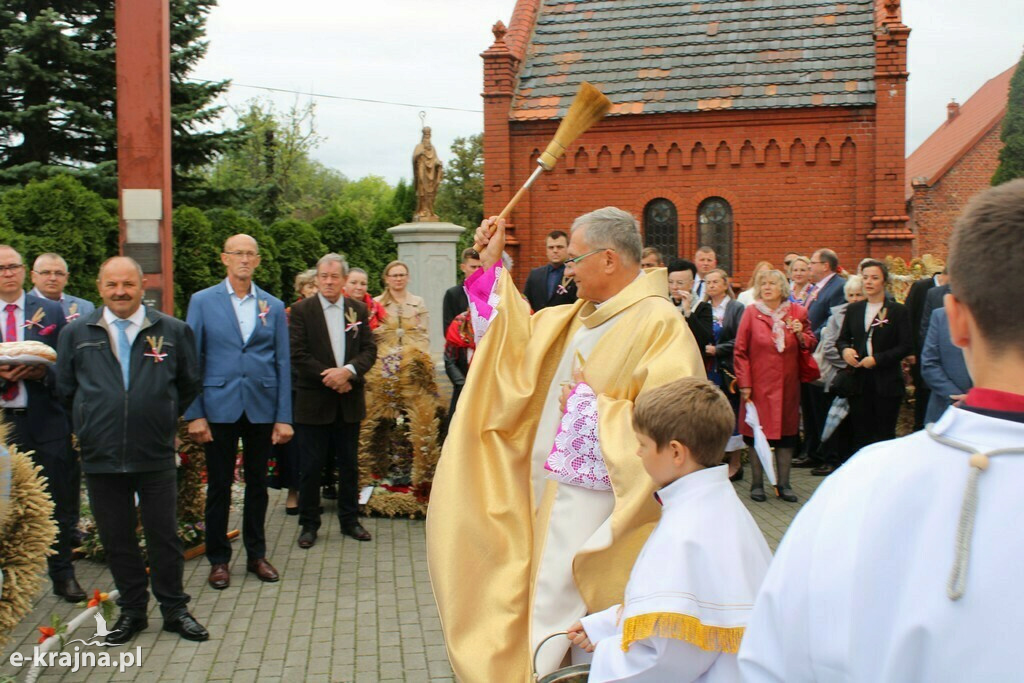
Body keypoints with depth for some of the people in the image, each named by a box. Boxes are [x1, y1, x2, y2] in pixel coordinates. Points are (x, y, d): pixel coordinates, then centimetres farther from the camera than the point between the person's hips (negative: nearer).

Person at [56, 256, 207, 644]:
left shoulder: (173, 331, 2)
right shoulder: (76, 334, 4)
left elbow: (191, 385, 12)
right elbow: (65, 390, 13)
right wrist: (92, 425, 13)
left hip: (156, 456, -1)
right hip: (100, 456, 1)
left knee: (164, 536, 6)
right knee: (116, 539, 10)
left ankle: (174, 609, 21)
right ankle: (132, 610, 25)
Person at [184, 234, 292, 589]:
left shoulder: (273, 307, 6)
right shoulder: (202, 302, 1)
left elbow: (283, 363, 6)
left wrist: (284, 417, 0)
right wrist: (194, 414, -7)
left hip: (262, 409, 2)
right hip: (219, 409, -2)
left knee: (257, 484, 11)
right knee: (219, 486, 5)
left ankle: (256, 555, 25)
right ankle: (218, 560, 18)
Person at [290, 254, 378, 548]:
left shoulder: (358, 310, 7)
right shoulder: (301, 310, -3)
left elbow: (370, 350, 3)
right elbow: (298, 355, -10)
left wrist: (349, 371, -16)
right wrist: (330, 378, -16)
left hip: (349, 401, 3)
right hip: (313, 401, -3)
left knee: (349, 465, 12)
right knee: (311, 466, 3)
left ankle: (349, 520, 25)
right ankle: (309, 524, 16)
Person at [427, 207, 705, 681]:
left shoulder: (660, 325, -16)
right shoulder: (575, 317, 9)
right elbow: (518, 337, 17)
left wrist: (595, 407, -16)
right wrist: (491, 267, 12)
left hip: (603, 507, -8)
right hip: (557, 495, 8)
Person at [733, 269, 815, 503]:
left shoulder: (796, 312, 5)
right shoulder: (751, 312, -2)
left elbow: (811, 343, 11)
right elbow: (740, 351, -2)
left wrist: (800, 335, -11)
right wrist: (744, 383, -7)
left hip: (787, 385, 2)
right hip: (759, 384, -2)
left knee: (786, 433, 6)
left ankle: (783, 484, 16)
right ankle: (757, 484, 13)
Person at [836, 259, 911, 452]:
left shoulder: (898, 311, -2)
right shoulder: (853, 310, 11)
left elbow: (906, 347, -7)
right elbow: (841, 339, 17)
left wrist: (877, 359, -15)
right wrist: (845, 350, -6)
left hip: (887, 383, -4)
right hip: (859, 381, 4)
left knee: (884, 434, 0)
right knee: (860, 435, 6)